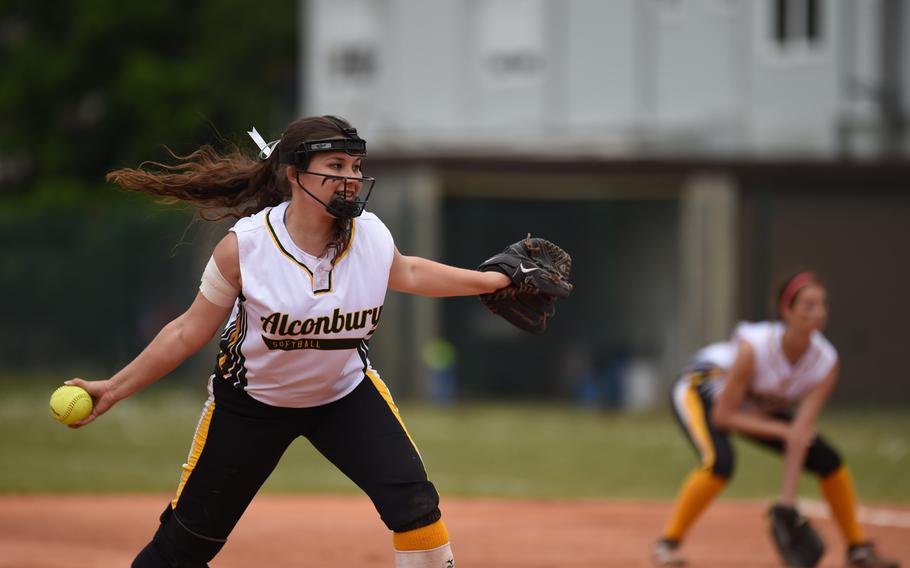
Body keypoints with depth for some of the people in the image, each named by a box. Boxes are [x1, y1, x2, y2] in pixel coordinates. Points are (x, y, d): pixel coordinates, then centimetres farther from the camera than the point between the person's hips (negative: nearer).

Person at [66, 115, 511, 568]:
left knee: (414, 504, -17)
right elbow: (190, 331, -13)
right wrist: (114, 389, -13)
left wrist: (492, 280, 10)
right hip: (252, 401, -2)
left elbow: (406, 273, 11)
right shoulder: (244, 246, -25)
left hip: (345, 393, 3)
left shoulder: (370, 234, -15)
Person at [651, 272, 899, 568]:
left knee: (829, 460, -2)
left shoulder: (826, 362, -23)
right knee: (720, 462, -34)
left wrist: (787, 502, -28)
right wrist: (782, 430, -33)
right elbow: (722, 416, -29)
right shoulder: (754, 348, -37)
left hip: (757, 409, 6)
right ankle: (667, 544, -21)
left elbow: (800, 433, -24)